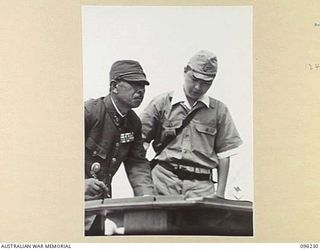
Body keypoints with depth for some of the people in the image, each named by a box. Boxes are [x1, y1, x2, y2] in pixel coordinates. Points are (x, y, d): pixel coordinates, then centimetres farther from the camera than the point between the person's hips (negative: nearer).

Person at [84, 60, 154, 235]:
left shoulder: (133, 122, 5)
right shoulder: (88, 111, -17)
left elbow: (137, 163, 6)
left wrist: (148, 199, -7)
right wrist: (81, 183, -32)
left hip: (102, 199, 7)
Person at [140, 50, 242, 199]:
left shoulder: (218, 110, 12)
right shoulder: (161, 103, 8)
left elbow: (223, 154, 12)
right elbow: (141, 141, 7)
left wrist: (220, 193, 6)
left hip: (201, 185, 1)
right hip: (164, 179, -1)